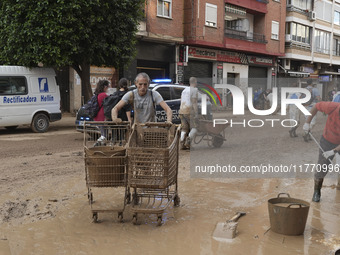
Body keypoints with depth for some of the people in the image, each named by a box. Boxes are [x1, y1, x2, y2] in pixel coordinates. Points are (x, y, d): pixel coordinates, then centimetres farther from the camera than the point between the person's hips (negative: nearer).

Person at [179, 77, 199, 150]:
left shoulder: (184, 90, 21)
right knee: (195, 127, -1)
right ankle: (188, 141, -19)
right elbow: (194, 102, -13)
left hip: (182, 111, 7)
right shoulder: (194, 90, -3)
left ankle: (182, 144, -3)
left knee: (184, 129, 9)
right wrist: (196, 113, -16)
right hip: (189, 111, -7)